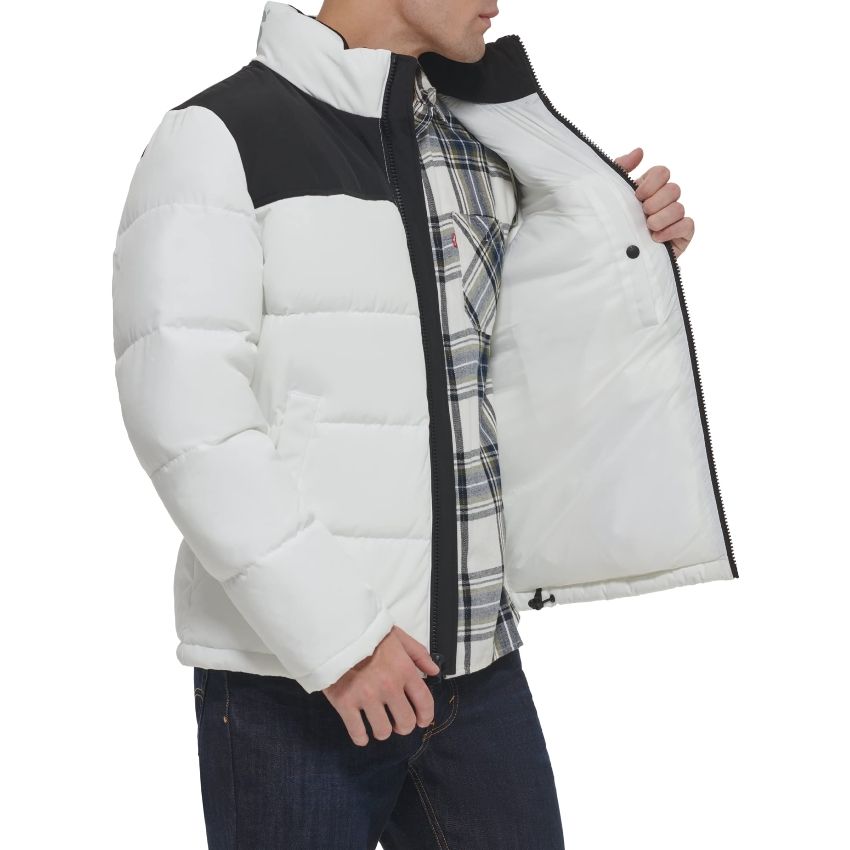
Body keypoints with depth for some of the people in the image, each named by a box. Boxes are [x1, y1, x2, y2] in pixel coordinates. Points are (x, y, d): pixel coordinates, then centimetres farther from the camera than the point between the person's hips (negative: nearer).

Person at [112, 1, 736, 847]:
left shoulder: (488, 152, 12)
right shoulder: (220, 138, -7)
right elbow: (184, 412, -15)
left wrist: (627, 241, 5)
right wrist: (335, 636, -18)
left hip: (480, 663, 6)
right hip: (293, 678, -5)